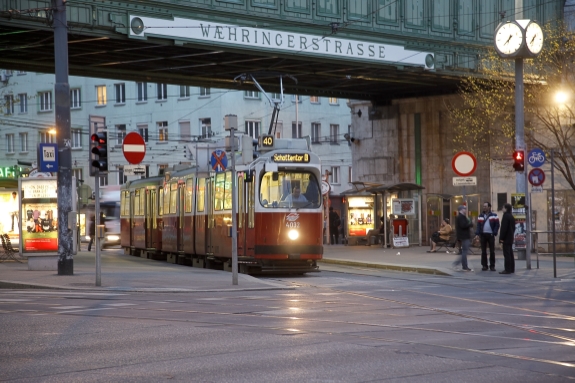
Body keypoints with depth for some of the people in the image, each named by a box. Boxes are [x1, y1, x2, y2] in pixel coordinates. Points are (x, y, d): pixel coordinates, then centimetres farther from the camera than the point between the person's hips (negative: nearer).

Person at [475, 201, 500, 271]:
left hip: (491, 235, -2)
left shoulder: (494, 216, 3)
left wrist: (494, 233, -11)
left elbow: (497, 225, -1)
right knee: (483, 251, 3)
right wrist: (477, 234, -5)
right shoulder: (480, 216, 11)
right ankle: (484, 265, 7)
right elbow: (478, 225, 7)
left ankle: (492, 266, 5)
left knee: (492, 251, 0)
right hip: (483, 235, 2)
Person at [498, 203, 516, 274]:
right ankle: (511, 269, 16)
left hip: (506, 238, -10)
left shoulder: (506, 216, -15)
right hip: (511, 238, 10)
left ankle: (507, 269, -11)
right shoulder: (511, 216, 14)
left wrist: (501, 238, -16)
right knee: (510, 253, 13)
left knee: (507, 254, -9)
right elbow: (513, 227, 19)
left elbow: (504, 228, -19)